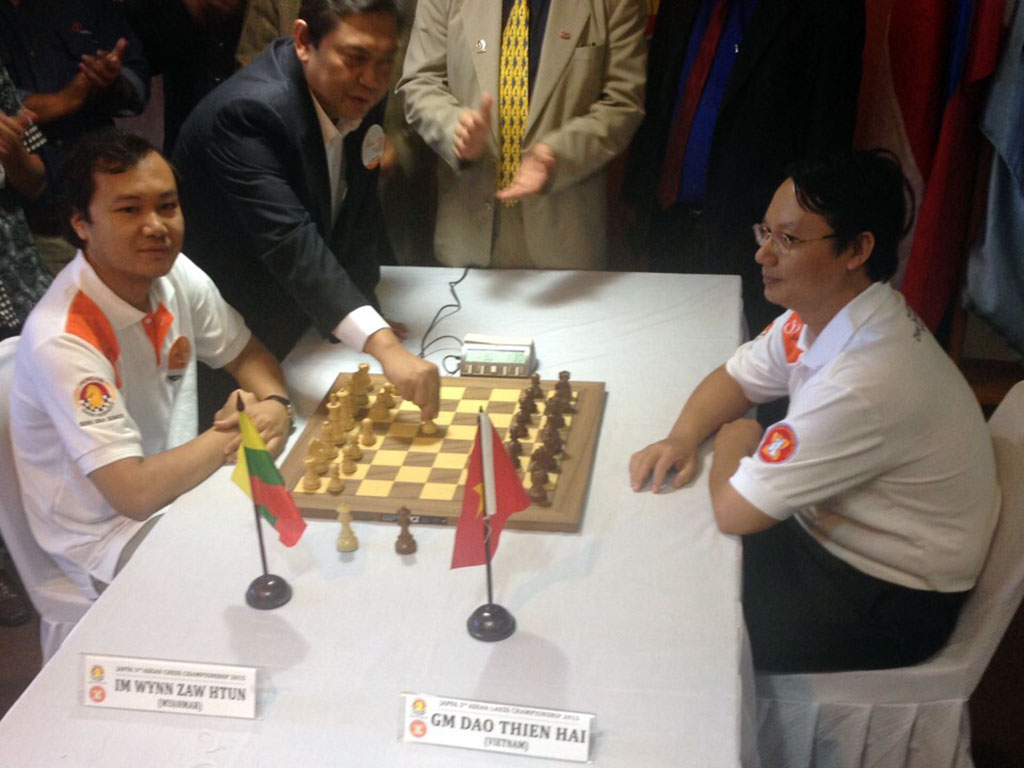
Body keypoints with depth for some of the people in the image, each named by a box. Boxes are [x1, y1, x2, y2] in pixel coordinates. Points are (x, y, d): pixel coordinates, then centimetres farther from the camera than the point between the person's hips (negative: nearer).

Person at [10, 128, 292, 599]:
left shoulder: (175, 274, -8)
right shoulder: (62, 340, -29)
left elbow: (248, 354, 7)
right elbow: (136, 493, -32)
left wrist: (274, 405, -16)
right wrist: (228, 435, -18)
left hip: (177, 484, 7)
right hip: (108, 538, -7)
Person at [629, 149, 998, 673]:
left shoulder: (865, 383, -36)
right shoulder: (819, 311, -7)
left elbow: (733, 511, -30)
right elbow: (734, 378, 9)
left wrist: (736, 441, -9)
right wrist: (683, 439, -11)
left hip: (890, 601, -8)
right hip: (829, 530, 8)